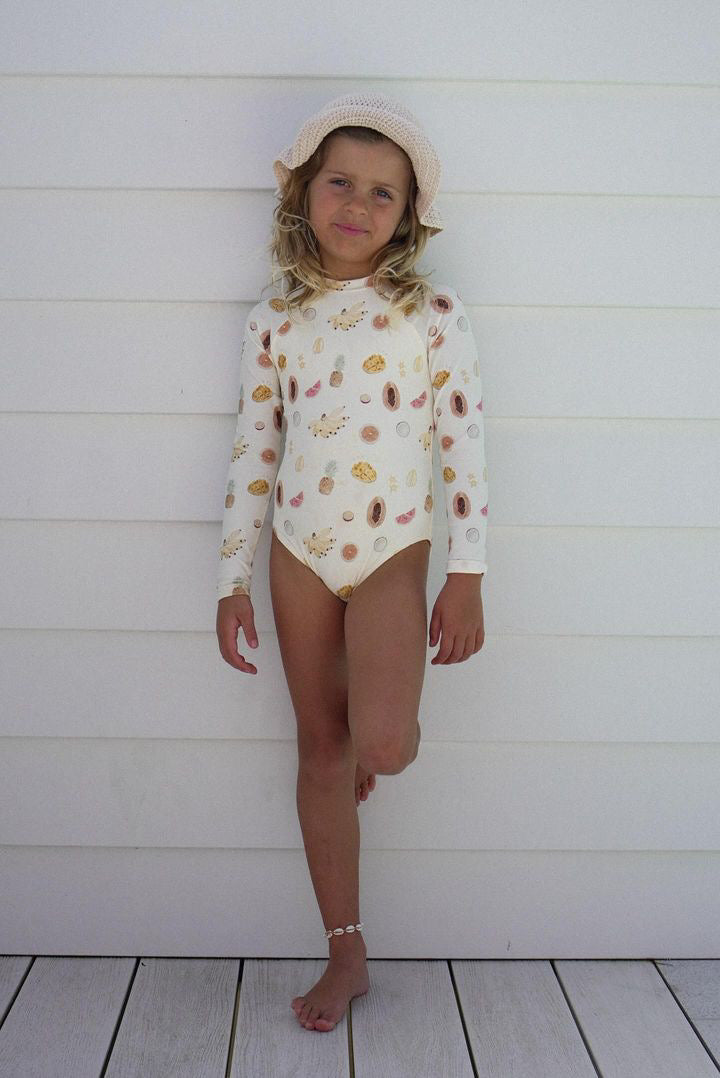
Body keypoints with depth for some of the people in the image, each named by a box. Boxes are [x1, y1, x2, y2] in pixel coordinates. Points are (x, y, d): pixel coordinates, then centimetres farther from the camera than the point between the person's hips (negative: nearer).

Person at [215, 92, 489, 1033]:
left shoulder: (433, 314, -3)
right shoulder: (274, 322, 4)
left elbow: (464, 446, -4)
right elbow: (252, 454, 6)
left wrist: (467, 580, -8)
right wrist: (233, 581, 4)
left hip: (392, 552, -3)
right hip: (300, 552, 3)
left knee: (380, 746, -22)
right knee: (320, 750, 8)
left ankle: (392, 736, 19)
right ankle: (346, 956, 23)